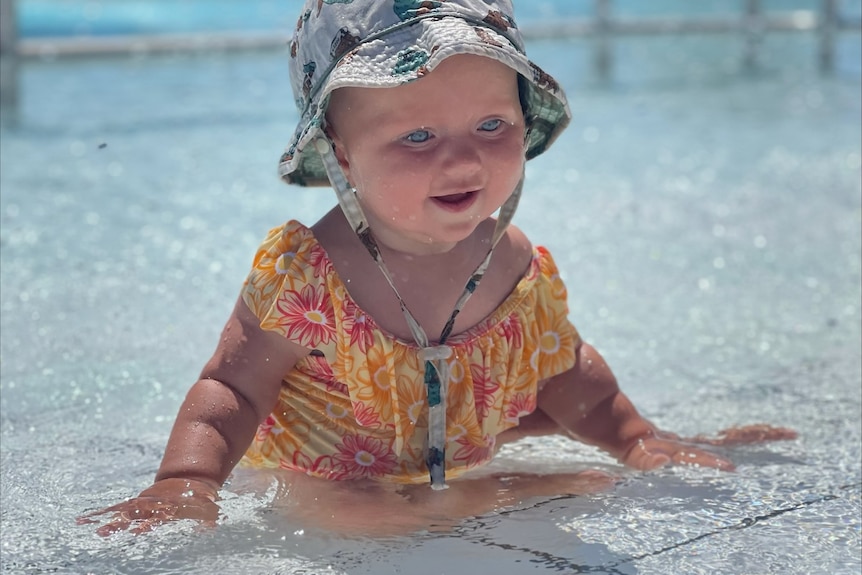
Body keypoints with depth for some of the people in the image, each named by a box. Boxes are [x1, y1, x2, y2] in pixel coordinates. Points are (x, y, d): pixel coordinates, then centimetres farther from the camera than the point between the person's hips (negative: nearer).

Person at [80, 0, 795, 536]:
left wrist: (638, 437, -5)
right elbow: (231, 389, -18)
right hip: (316, 507, -4)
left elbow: (567, 379, 6)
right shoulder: (301, 276, -26)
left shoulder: (525, 271, -11)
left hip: (459, 490, 4)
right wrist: (187, 479, -34)